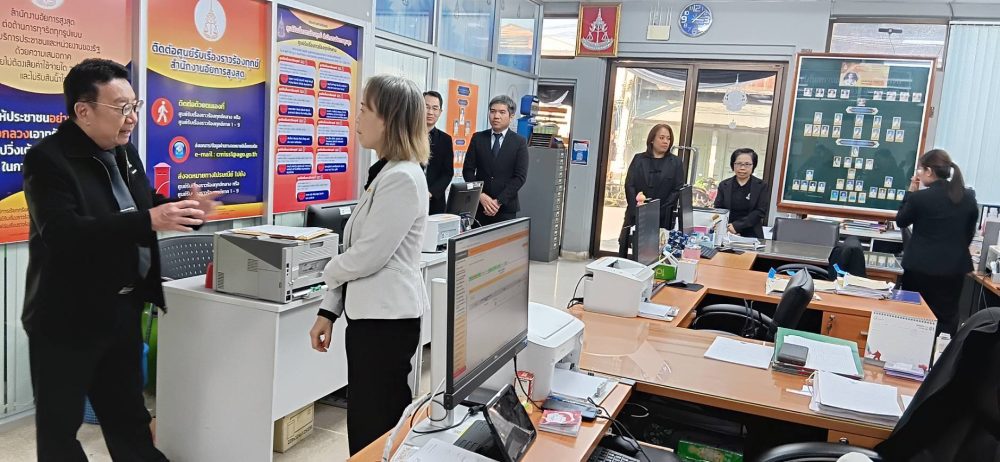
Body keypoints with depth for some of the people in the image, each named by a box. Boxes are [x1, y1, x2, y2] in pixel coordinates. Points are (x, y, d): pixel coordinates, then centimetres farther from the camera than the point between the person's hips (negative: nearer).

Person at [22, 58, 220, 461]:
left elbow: (142, 207, 17)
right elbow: (63, 234, -31)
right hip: (68, 317, -7)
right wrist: (149, 221, -36)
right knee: (60, 423, 11)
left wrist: (184, 209, -4)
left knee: (128, 413, 21)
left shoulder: (124, 151, 6)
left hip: (123, 309, 7)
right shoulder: (48, 159, -18)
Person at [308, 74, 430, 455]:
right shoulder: (386, 173, 14)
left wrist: (327, 273, 0)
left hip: (386, 319, -10)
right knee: (374, 425, 19)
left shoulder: (402, 178, -18)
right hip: (373, 314, 10)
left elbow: (370, 255, -21)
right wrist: (328, 310, 12)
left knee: (372, 431, 3)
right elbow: (357, 249, 14)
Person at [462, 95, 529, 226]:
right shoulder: (478, 138, 7)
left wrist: (499, 201, -13)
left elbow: (520, 176, -5)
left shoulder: (520, 142, 1)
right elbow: (468, 170, 4)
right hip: (479, 206, 2)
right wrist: (481, 196, -10)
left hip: (506, 208, -1)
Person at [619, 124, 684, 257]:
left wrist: (658, 211, -12)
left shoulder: (676, 163, 8)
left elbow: (677, 190, 0)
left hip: (662, 219, -1)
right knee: (626, 251, 0)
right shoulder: (639, 159, 9)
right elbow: (629, 185, 1)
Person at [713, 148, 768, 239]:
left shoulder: (761, 186, 6)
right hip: (726, 234, 1)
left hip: (751, 235, -1)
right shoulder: (724, 185, 12)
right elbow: (718, 209, 8)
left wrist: (737, 226, -12)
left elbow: (760, 211, -2)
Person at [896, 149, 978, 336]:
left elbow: (901, 221, 4)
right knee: (946, 318, 10)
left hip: (920, 267, -3)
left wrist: (911, 193, 5)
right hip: (954, 267, 4)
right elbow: (970, 232, 12)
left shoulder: (919, 197, -14)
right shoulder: (969, 197, 1)